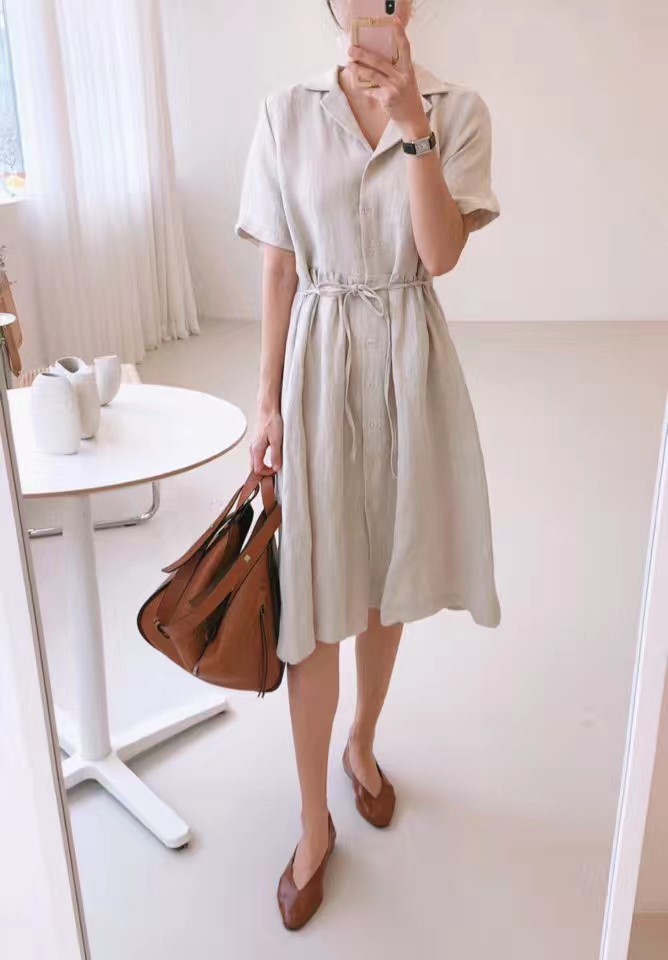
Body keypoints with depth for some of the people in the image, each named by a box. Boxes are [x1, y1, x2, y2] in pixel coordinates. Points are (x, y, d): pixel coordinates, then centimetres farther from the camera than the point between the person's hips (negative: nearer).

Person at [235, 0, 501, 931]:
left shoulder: (458, 109, 0)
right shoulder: (286, 114, 1)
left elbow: (442, 253, -12)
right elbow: (279, 270, 0)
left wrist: (411, 122, -19)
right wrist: (268, 403, -2)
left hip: (409, 364, 1)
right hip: (319, 364, 0)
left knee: (386, 582, 15)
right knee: (315, 602, 2)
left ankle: (363, 746, 42)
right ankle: (316, 819, 21)